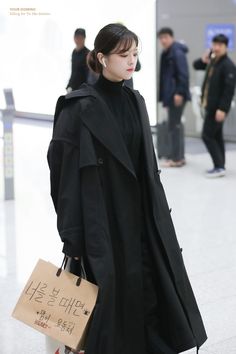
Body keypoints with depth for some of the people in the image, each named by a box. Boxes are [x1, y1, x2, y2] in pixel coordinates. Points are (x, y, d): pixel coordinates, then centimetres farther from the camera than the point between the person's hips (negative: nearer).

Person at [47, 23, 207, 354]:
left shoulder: (135, 101, 8)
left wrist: (156, 215, 14)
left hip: (138, 215, 6)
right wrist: (73, 237, -15)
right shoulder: (80, 107, -13)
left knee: (151, 292, 8)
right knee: (112, 295, 1)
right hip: (102, 219, -6)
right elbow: (65, 172, -13)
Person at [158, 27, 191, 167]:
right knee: (176, 125, 13)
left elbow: (183, 75, -19)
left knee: (174, 126, -6)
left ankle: (176, 158, 0)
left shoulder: (178, 52, -13)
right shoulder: (166, 53, 15)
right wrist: (164, 95, 15)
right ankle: (180, 157, 21)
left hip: (177, 95, -10)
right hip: (171, 95, 10)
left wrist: (179, 92, -23)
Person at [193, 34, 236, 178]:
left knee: (207, 135, -9)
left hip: (218, 107, -9)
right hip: (210, 105, 9)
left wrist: (222, 109, -26)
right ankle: (220, 166, 19)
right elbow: (196, 66, 24)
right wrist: (203, 60, 1)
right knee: (216, 136, 12)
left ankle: (219, 166, -6)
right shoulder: (212, 61, 11)